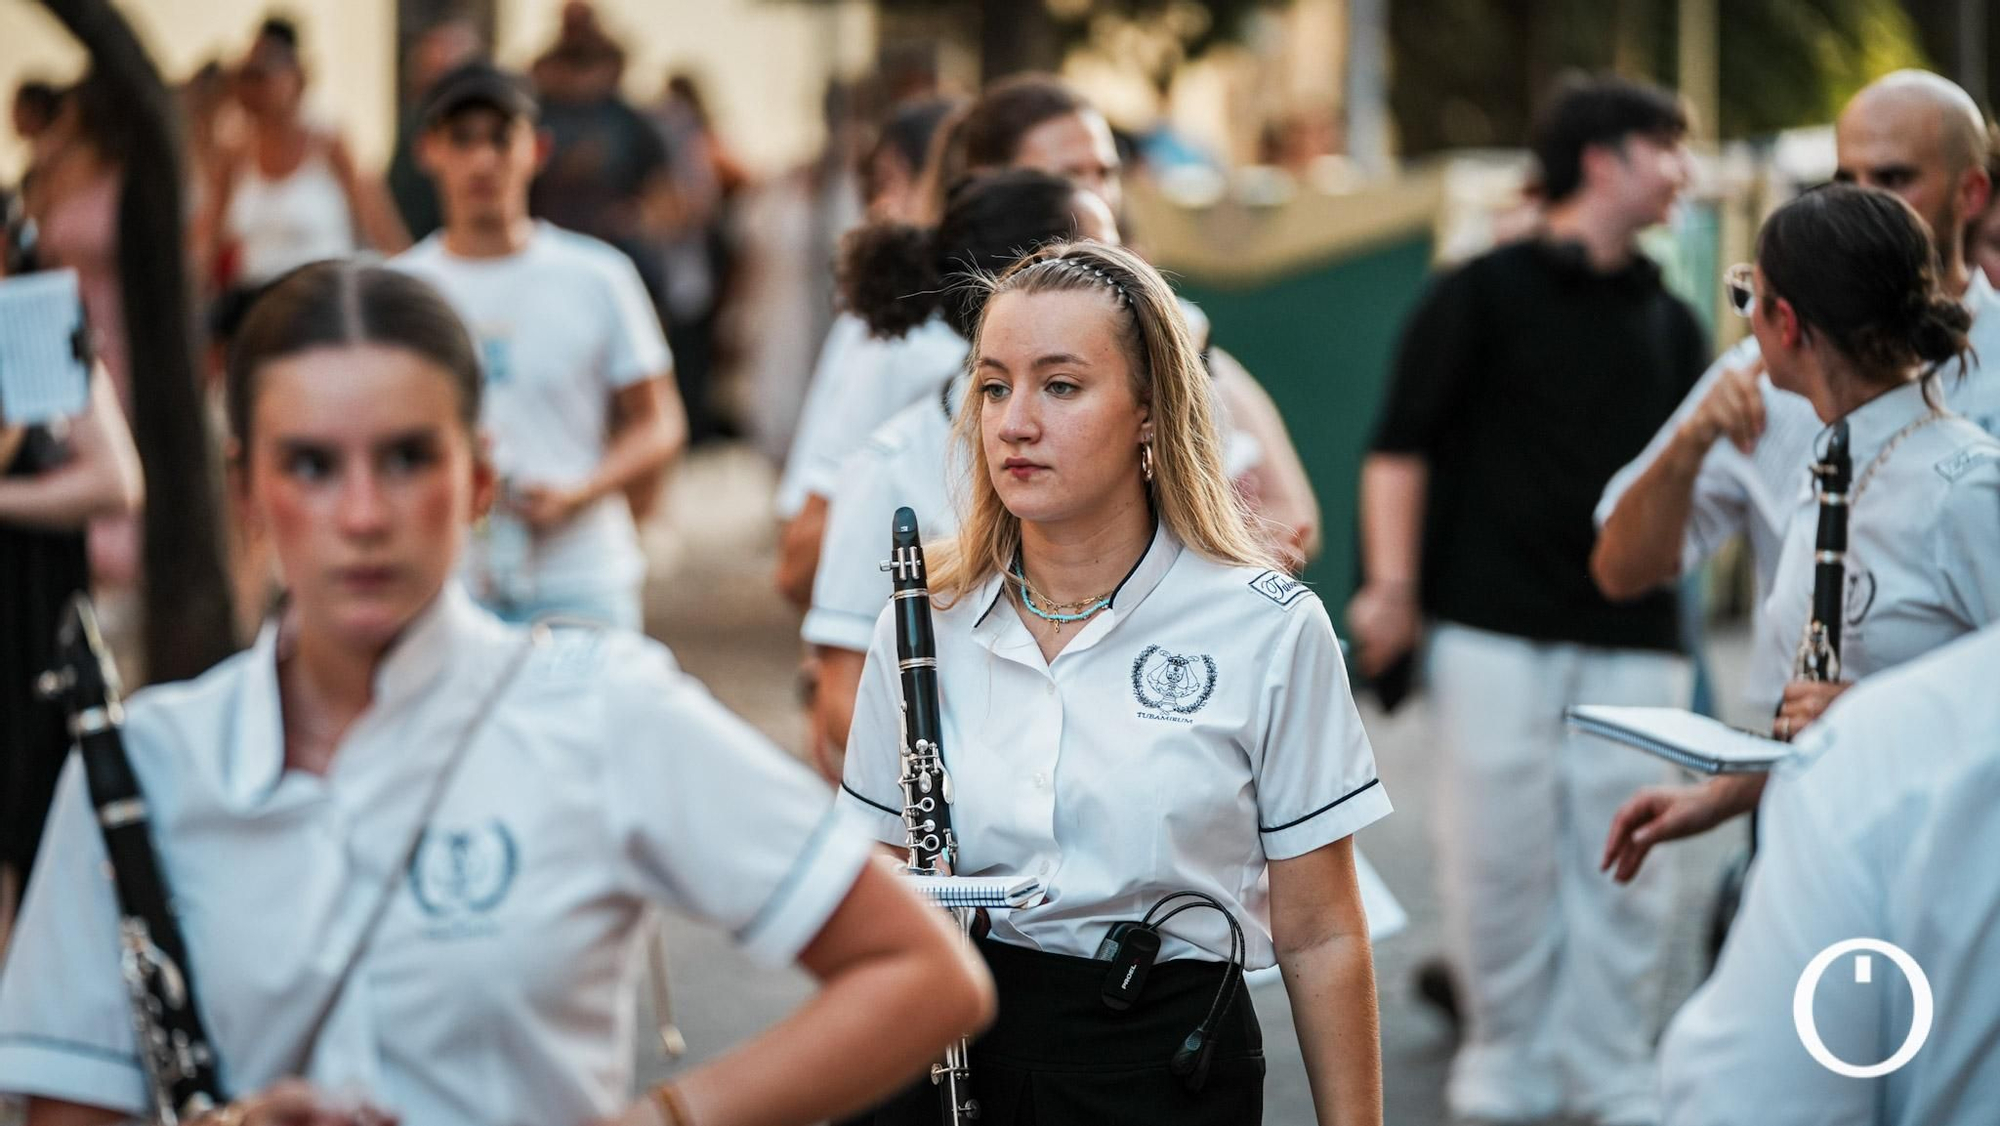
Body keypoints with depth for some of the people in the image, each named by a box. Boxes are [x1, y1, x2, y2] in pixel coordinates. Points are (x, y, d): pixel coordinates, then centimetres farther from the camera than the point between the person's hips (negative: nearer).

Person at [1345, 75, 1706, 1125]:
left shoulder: (1670, 322, 16)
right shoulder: (1483, 294, 2)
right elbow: (1402, 443, -2)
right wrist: (1392, 584, -10)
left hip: (1631, 634, 4)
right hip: (1497, 629, -4)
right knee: (1498, 851, -3)